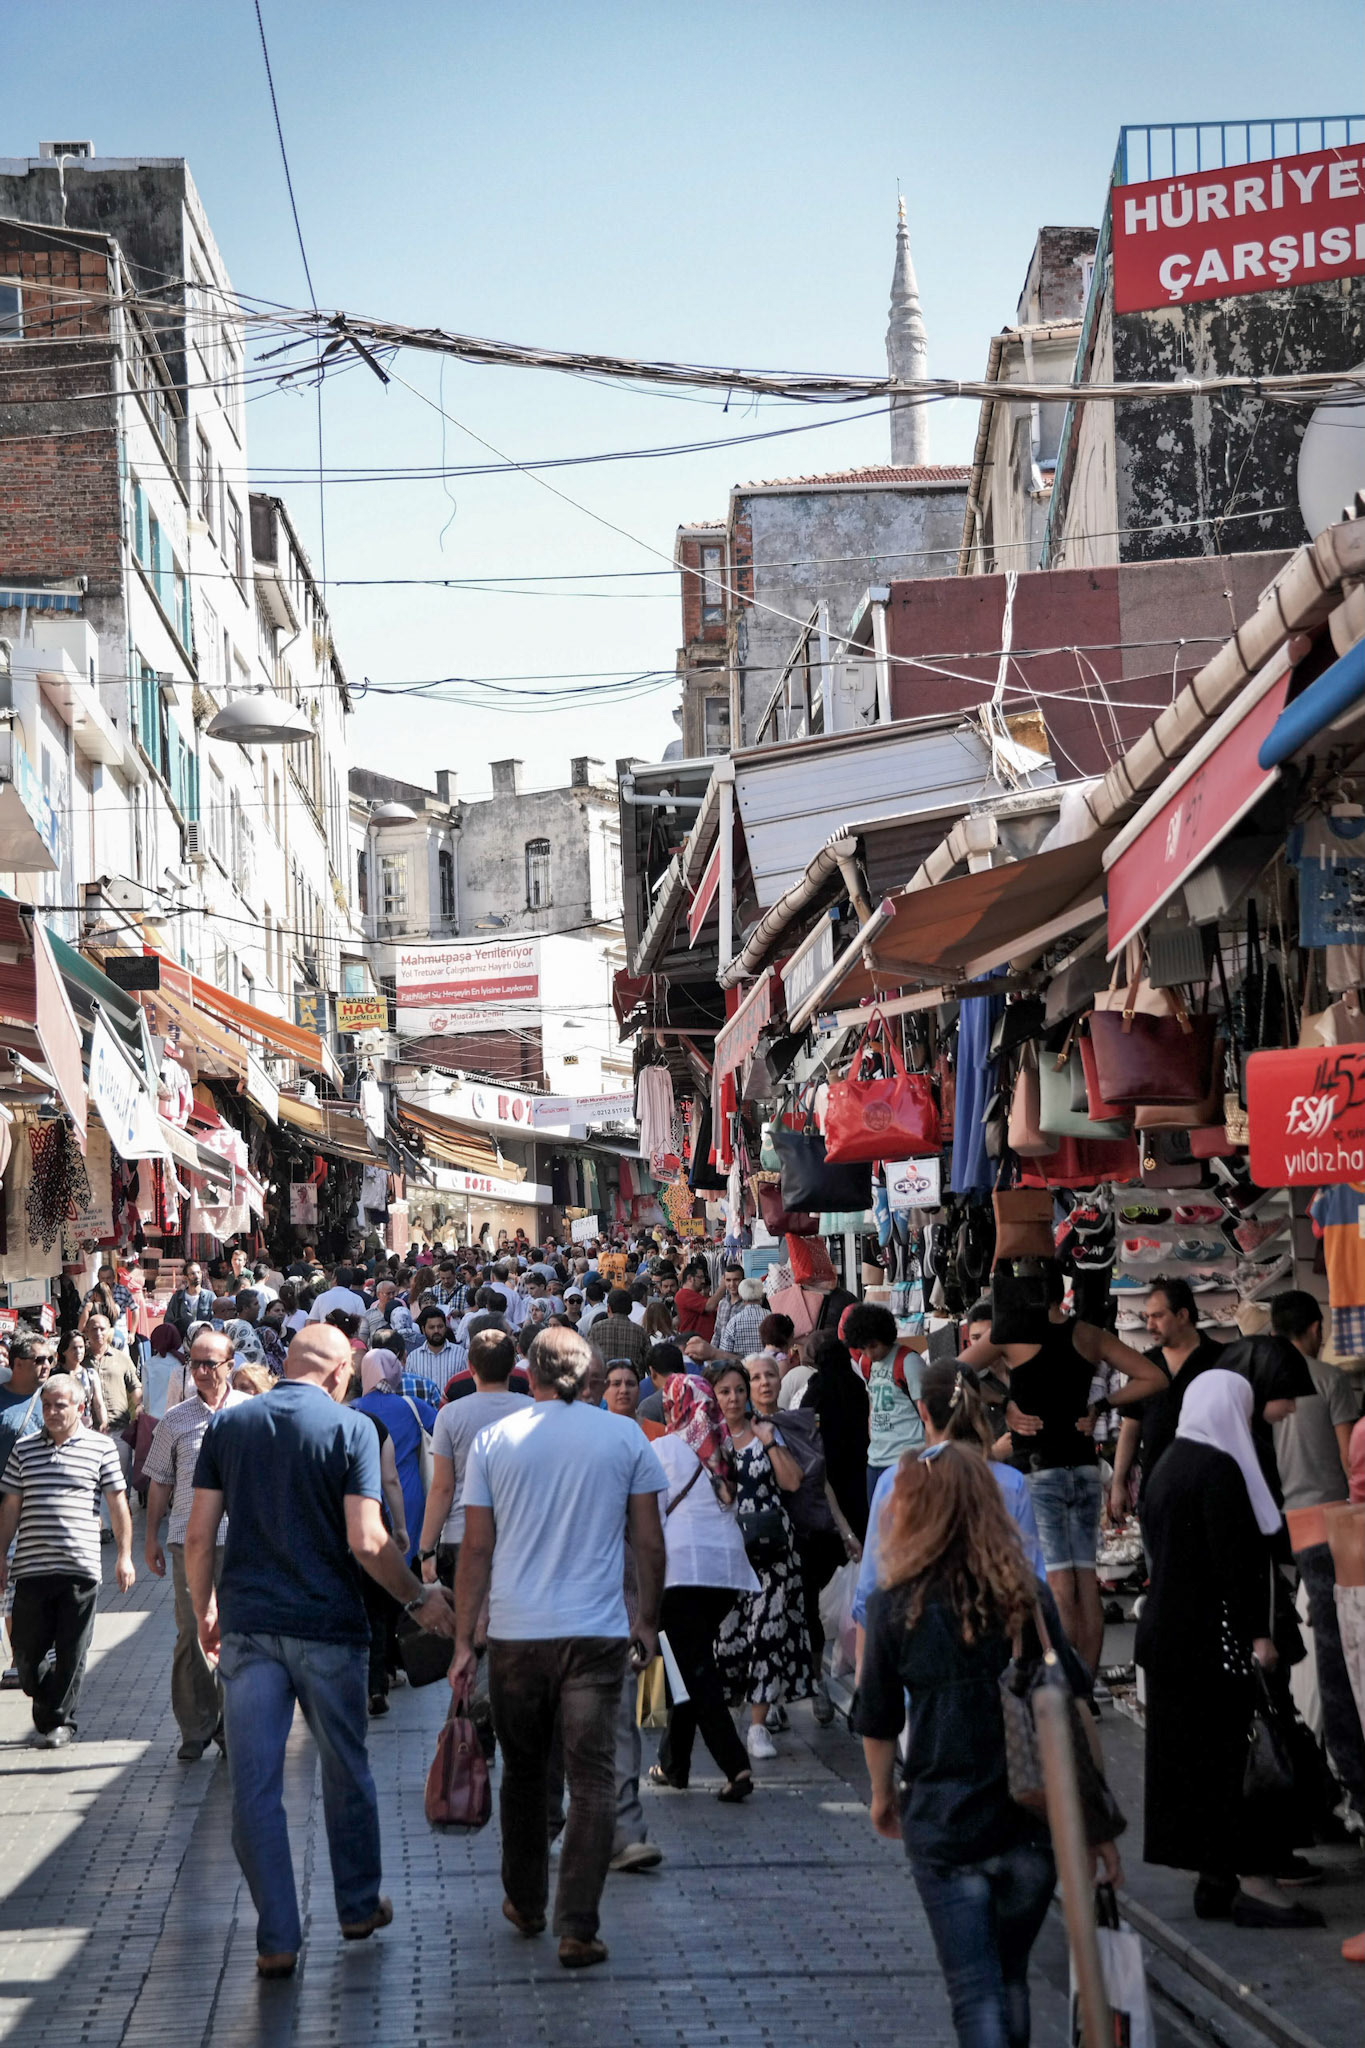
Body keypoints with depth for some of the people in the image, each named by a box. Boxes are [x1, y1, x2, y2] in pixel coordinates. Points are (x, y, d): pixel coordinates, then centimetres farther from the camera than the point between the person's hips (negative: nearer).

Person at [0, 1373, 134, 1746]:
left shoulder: (100, 1447, 3)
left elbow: (118, 1503, 4)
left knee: (71, 1653, 1)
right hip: (31, 1567, 2)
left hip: (80, 1566, -2)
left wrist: (124, 1556, 0)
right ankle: (47, 1711, 27)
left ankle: (58, 1720, 14)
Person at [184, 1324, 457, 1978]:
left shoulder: (227, 1426, 5)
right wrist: (418, 1599, 1)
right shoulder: (351, 1428, -5)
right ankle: (359, 1906, 31)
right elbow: (366, 1541, -13)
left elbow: (199, 1536, 3)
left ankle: (277, 1940, 3)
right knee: (346, 1773, 17)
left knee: (255, 1787, 3)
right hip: (327, 1626, -1)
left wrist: (204, 1609, 18)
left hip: (247, 1627, 2)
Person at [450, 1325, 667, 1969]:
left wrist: (463, 1639, 8)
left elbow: (476, 1547, 2)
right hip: (597, 1633, -1)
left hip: (514, 1633, 2)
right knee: (592, 1781, -1)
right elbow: (649, 1543, 4)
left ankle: (525, 1903, 31)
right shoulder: (625, 1437, 1)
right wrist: (649, 1620, 17)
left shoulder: (494, 1439, 2)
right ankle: (577, 1929, -7)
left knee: (523, 1772, 17)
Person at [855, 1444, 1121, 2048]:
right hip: (1031, 1823, 3)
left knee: (975, 1994, 1)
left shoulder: (897, 1606, -7)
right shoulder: (1028, 1597, -1)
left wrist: (883, 1795, 20)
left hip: (942, 1823, -3)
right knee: (1011, 1979, 21)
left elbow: (878, 1722, 2)